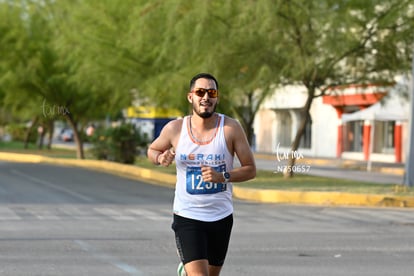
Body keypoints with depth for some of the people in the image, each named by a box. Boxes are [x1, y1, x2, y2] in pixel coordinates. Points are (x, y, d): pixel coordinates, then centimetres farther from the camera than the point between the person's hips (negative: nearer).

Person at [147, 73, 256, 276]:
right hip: (187, 216, -2)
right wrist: (161, 158, -10)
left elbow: (250, 169, -5)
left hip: (221, 216, 2)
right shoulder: (175, 129, -6)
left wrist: (223, 176, -22)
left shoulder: (231, 128, -8)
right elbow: (152, 150, 13)